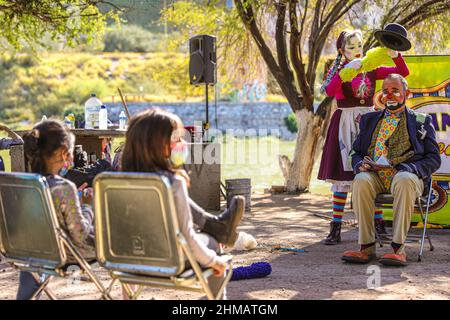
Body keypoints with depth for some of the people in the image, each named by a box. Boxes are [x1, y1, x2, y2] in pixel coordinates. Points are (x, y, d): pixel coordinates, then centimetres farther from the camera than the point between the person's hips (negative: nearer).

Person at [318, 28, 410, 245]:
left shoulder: (371, 69, 9)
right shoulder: (337, 71, 2)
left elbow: (403, 72, 2)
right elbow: (329, 91, -19)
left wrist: (394, 55, -14)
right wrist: (347, 69, -27)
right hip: (344, 125, -2)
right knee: (341, 174, -3)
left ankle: (378, 225, 8)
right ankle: (336, 228, 1)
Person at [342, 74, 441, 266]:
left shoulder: (421, 122, 14)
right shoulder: (369, 120, 22)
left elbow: (433, 159, 6)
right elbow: (356, 152, 22)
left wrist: (406, 169, -13)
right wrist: (360, 165, -4)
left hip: (406, 175, -2)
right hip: (374, 176, 2)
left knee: (405, 180, -39)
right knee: (360, 181, -33)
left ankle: (398, 248, -35)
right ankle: (366, 246, -29)